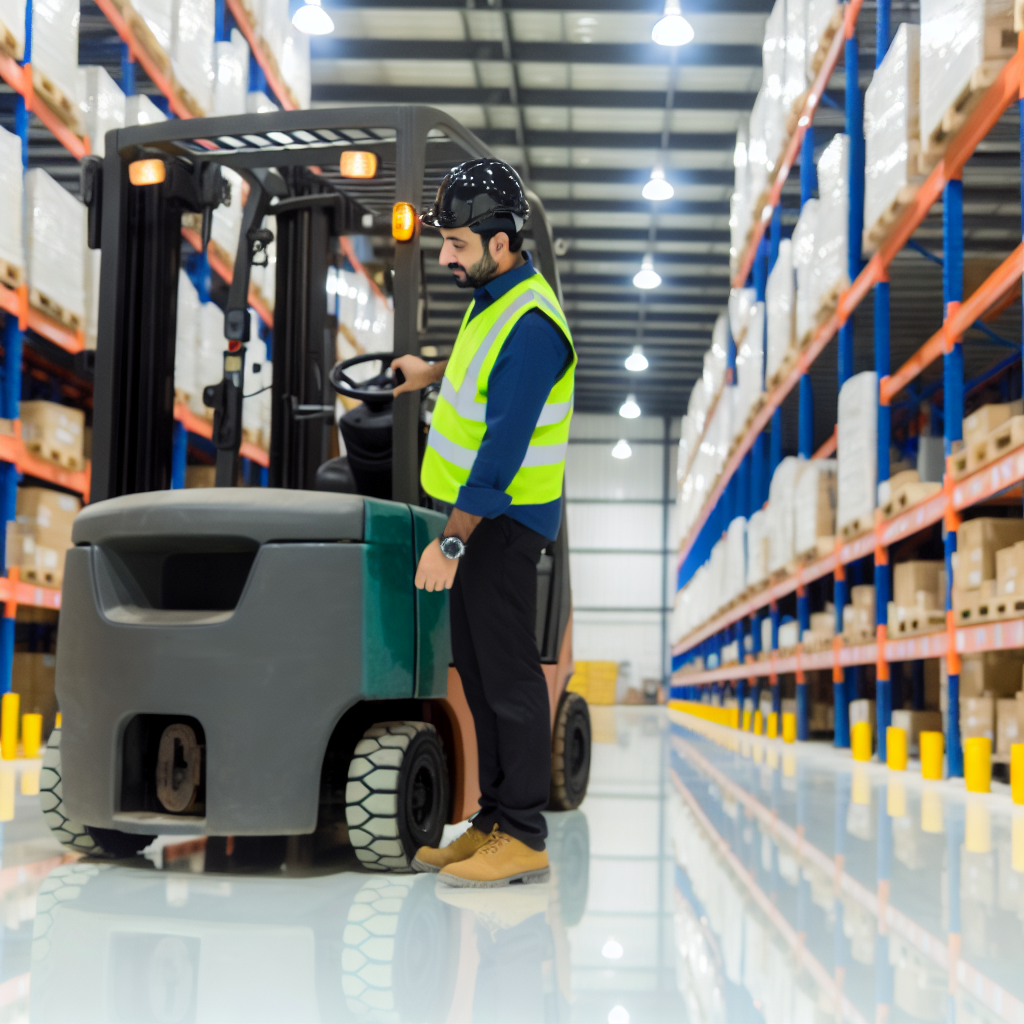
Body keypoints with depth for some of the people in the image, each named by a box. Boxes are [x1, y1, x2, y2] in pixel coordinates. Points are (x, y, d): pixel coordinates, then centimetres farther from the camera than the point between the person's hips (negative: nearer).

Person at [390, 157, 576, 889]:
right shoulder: (495, 296, 10)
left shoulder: (529, 325, -22)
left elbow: (504, 447, -25)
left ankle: (523, 840, 4)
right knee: (477, 670, 13)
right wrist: (433, 375, 43)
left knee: (510, 676, -4)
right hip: (479, 509, 10)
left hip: (504, 519, -10)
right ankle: (492, 822, 22)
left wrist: (452, 541, -24)